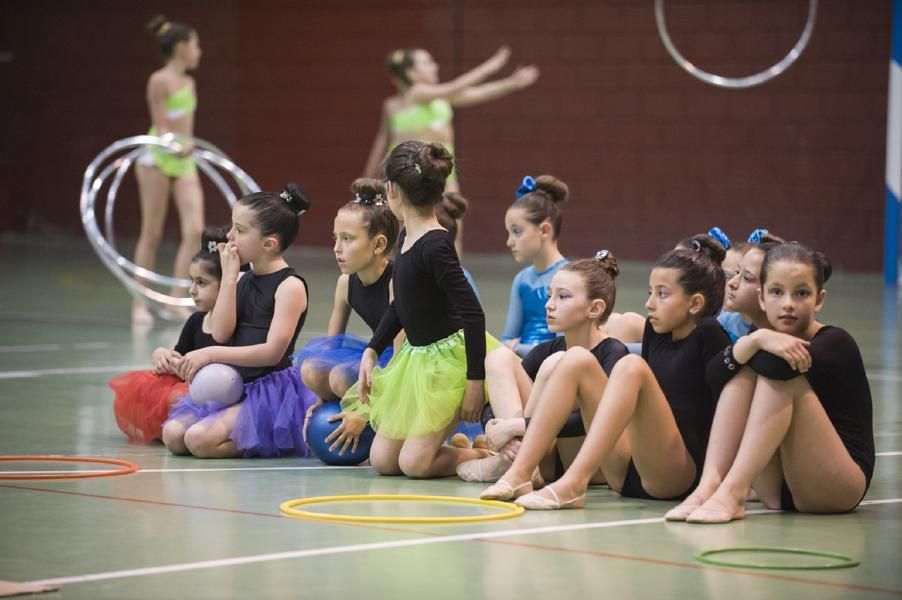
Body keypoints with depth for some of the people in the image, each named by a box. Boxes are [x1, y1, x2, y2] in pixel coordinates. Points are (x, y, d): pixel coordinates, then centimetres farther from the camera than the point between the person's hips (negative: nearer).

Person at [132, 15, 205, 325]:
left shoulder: (189, 83, 14)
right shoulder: (159, 81, -8)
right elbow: (161, 126, -14)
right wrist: (175, 147, -30)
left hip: (185, 162, 7)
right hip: (158, 159, -7)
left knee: (195, 230, -9)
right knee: (151, 233, 0)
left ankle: (176, 300, -6)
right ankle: (140, 303, 9)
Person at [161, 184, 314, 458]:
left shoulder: (290, 286, -12)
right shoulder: (245, 281, 11)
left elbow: (273, 351, -18)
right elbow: (221, 333, -2)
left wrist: (212, 354, -16)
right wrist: (229, 277, -5)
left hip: (271, 391, -8)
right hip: (235, 385, 8)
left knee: (200, 439, -24)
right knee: (173, 434, -6)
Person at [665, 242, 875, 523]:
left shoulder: (836, 344, -8)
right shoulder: (767, 342, 8)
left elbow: (777, 367, -30)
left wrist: (759, 340, -11)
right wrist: (755, 341, -29)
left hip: (838, 486, -5)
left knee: (783, 376, -23)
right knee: (744, 374, -11)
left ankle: (732, 492, -35)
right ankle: (710, 485, -27)